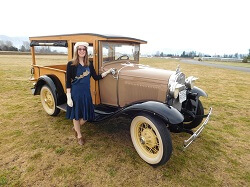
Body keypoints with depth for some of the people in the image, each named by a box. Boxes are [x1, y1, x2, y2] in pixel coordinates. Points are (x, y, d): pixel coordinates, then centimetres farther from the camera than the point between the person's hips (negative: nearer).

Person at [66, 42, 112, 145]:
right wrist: (68, 97, -13)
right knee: (76, 115, 10)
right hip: (75, 93, -4)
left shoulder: (89, 65, 5)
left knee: (86, 116, 10)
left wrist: (108, 71, 3)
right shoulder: (71, 64, -9)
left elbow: (96, 77, 9)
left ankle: (75, 128, 41)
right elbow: (68, 82, -9)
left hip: (86, 93, 5)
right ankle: (79, 136, 33)